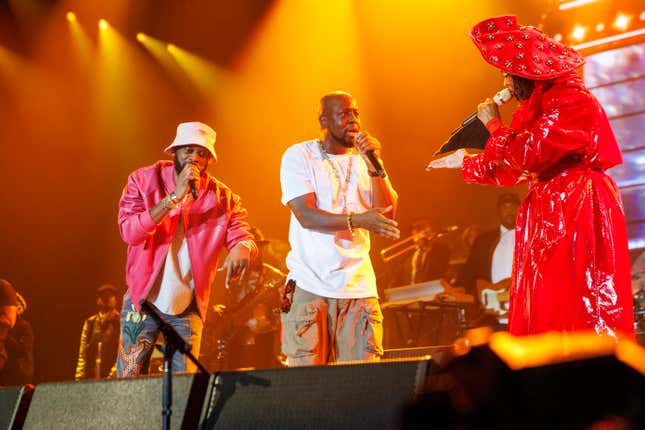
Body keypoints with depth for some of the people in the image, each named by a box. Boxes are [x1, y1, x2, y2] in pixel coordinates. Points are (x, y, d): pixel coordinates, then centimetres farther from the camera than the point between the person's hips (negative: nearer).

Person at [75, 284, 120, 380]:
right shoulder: (90, 323, 15)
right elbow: (82, 354, 13)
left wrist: (112, 376, -17)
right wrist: (79, 378, 2)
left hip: (113, 379, -4)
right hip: (90, 378, 4)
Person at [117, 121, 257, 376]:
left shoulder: (222, 198, -2)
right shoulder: (143, 181, -6)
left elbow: (242, 235, -12)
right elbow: (129, 232, -18)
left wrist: (241, 248, -37)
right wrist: (175, 197, -25)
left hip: (188, 307, 1)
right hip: (142, 300, -1)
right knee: (128, 383, 4)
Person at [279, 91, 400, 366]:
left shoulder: (364, 160, 13)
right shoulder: (299, 155, 1)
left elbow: (387, 214, 1)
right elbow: (306, 216, -12)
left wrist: (374, 165, -10)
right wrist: (356, 221, -26)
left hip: (359, 284, 3)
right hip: (310, 285, -3)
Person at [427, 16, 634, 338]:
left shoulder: (571, 99, -11)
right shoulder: (539, 104, 18)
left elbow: (527, 155, -19)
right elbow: (513, 169, 26)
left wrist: (493, 124, -4)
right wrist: (466, 163, 34)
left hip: (578, 212, -9)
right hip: (549, 215, 9)